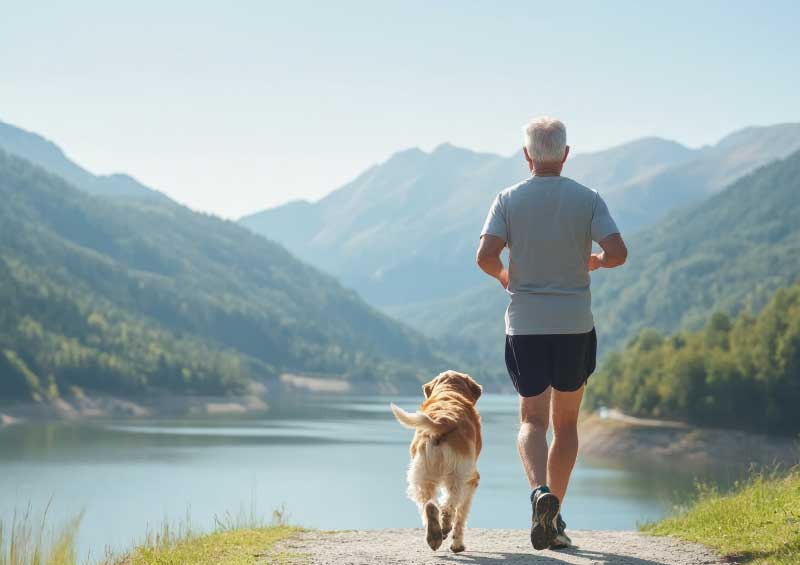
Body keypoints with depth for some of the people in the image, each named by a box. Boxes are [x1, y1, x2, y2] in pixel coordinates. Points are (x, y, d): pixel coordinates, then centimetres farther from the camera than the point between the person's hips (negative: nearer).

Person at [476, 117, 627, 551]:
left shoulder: (509, 200, -2)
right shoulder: (587, 200, -2)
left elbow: (485, 256, -12)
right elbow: (618, 252, -12)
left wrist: (503, 275, 10)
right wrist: (596, 263, 10)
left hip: (525, 324, 0)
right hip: (574, 324, 0)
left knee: (532, 420, 4)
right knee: (566, 423, 13)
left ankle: (540, 491, -24)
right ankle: (554, 519, 14)